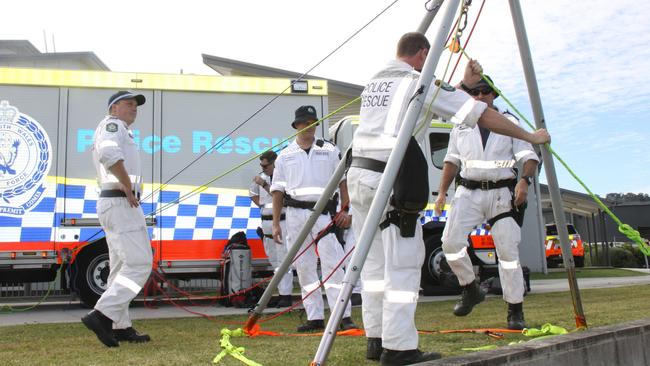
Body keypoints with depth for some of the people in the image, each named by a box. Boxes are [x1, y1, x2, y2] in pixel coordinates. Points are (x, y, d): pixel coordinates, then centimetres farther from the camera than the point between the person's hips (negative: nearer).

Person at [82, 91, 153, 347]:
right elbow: (109, 154, -27)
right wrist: (129, 189, -21)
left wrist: (128, 190, 6)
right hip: (121, 203, -11)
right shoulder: (112, 124, -6)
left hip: (114, 203, 11)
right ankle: (102, 315, -14)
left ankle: (120, 327, 17)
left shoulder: (120, 131, 26)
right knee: (139, 264, -13)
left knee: (122, 267, 12)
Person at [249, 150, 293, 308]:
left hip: (281, 222, -8)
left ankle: (286, 296, -6)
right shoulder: (261, 176, 10)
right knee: (274, 260, 13)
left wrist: (264, 184, -21)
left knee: (283, 260, -8)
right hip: (266, 222, 8)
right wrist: (262, 205, 14)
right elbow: (253, 193, 26)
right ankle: (281, 293, 22)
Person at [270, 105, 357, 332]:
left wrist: (345, 210, -3)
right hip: (295, 214, 2)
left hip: (323, 212, -2)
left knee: (332, 263, -9)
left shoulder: (330, 150, 10)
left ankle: (343, 316, -7)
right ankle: (315, 318, 11)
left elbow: (342, 181, 8)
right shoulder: (285, 155, 12)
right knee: (304, 267, 4)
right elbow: (278, 191, 10)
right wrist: (276, 223, 5)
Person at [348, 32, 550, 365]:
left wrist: (463, 84, 36)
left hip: (358, 174, 8)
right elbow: (484, 115, -2)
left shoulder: (374, 82, 19)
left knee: (373, 261, 12)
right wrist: (531, 136, 8)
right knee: (403, 263, -3)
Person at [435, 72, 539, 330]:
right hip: (468, 192, 2)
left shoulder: (509, 122, 7)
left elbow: (528, 156, 2)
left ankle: (515, 311, 7)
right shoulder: (460, 126, 14)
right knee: (450, 241, -15)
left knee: (508, 252, -5)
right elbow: (452, 161, 17)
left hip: (502, 193, -2)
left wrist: (524, 180, -18)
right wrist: (442, 191, 7)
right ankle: (470, 289, 7)